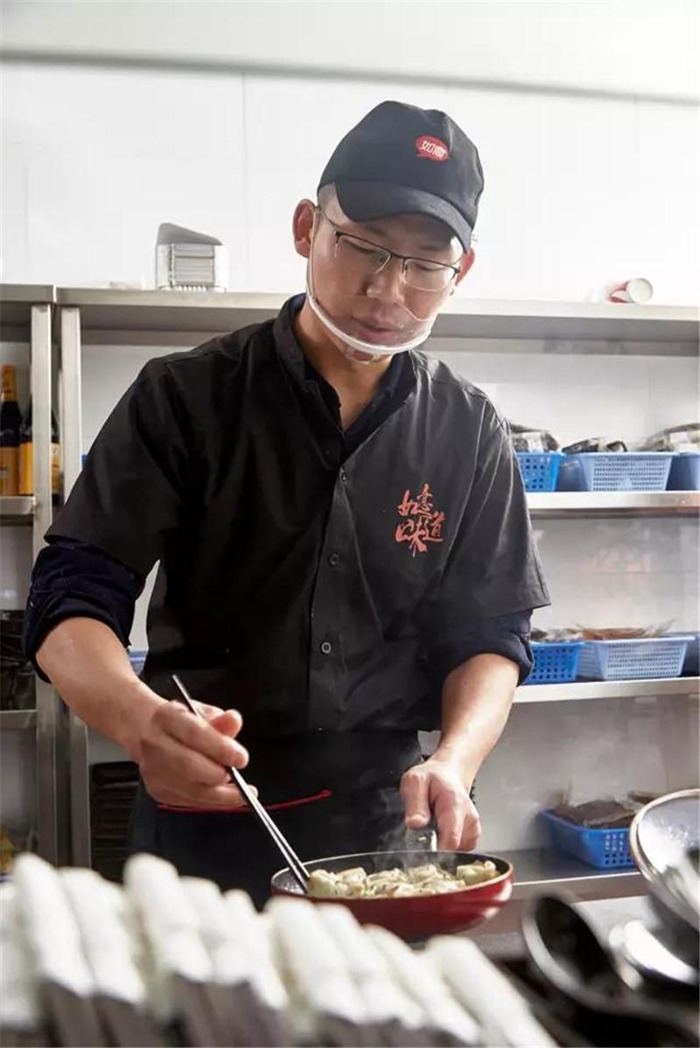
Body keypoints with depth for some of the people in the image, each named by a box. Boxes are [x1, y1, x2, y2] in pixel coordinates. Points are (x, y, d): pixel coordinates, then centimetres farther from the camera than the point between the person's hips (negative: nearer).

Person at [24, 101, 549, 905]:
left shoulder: (469, 433, -1)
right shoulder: (186, 398, -9)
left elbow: (491, 633, 1)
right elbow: (72, 599, -14)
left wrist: (454, 762, -19)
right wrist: (139, 719, -36)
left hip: (382, 824, 2)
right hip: (199, 819, -2)